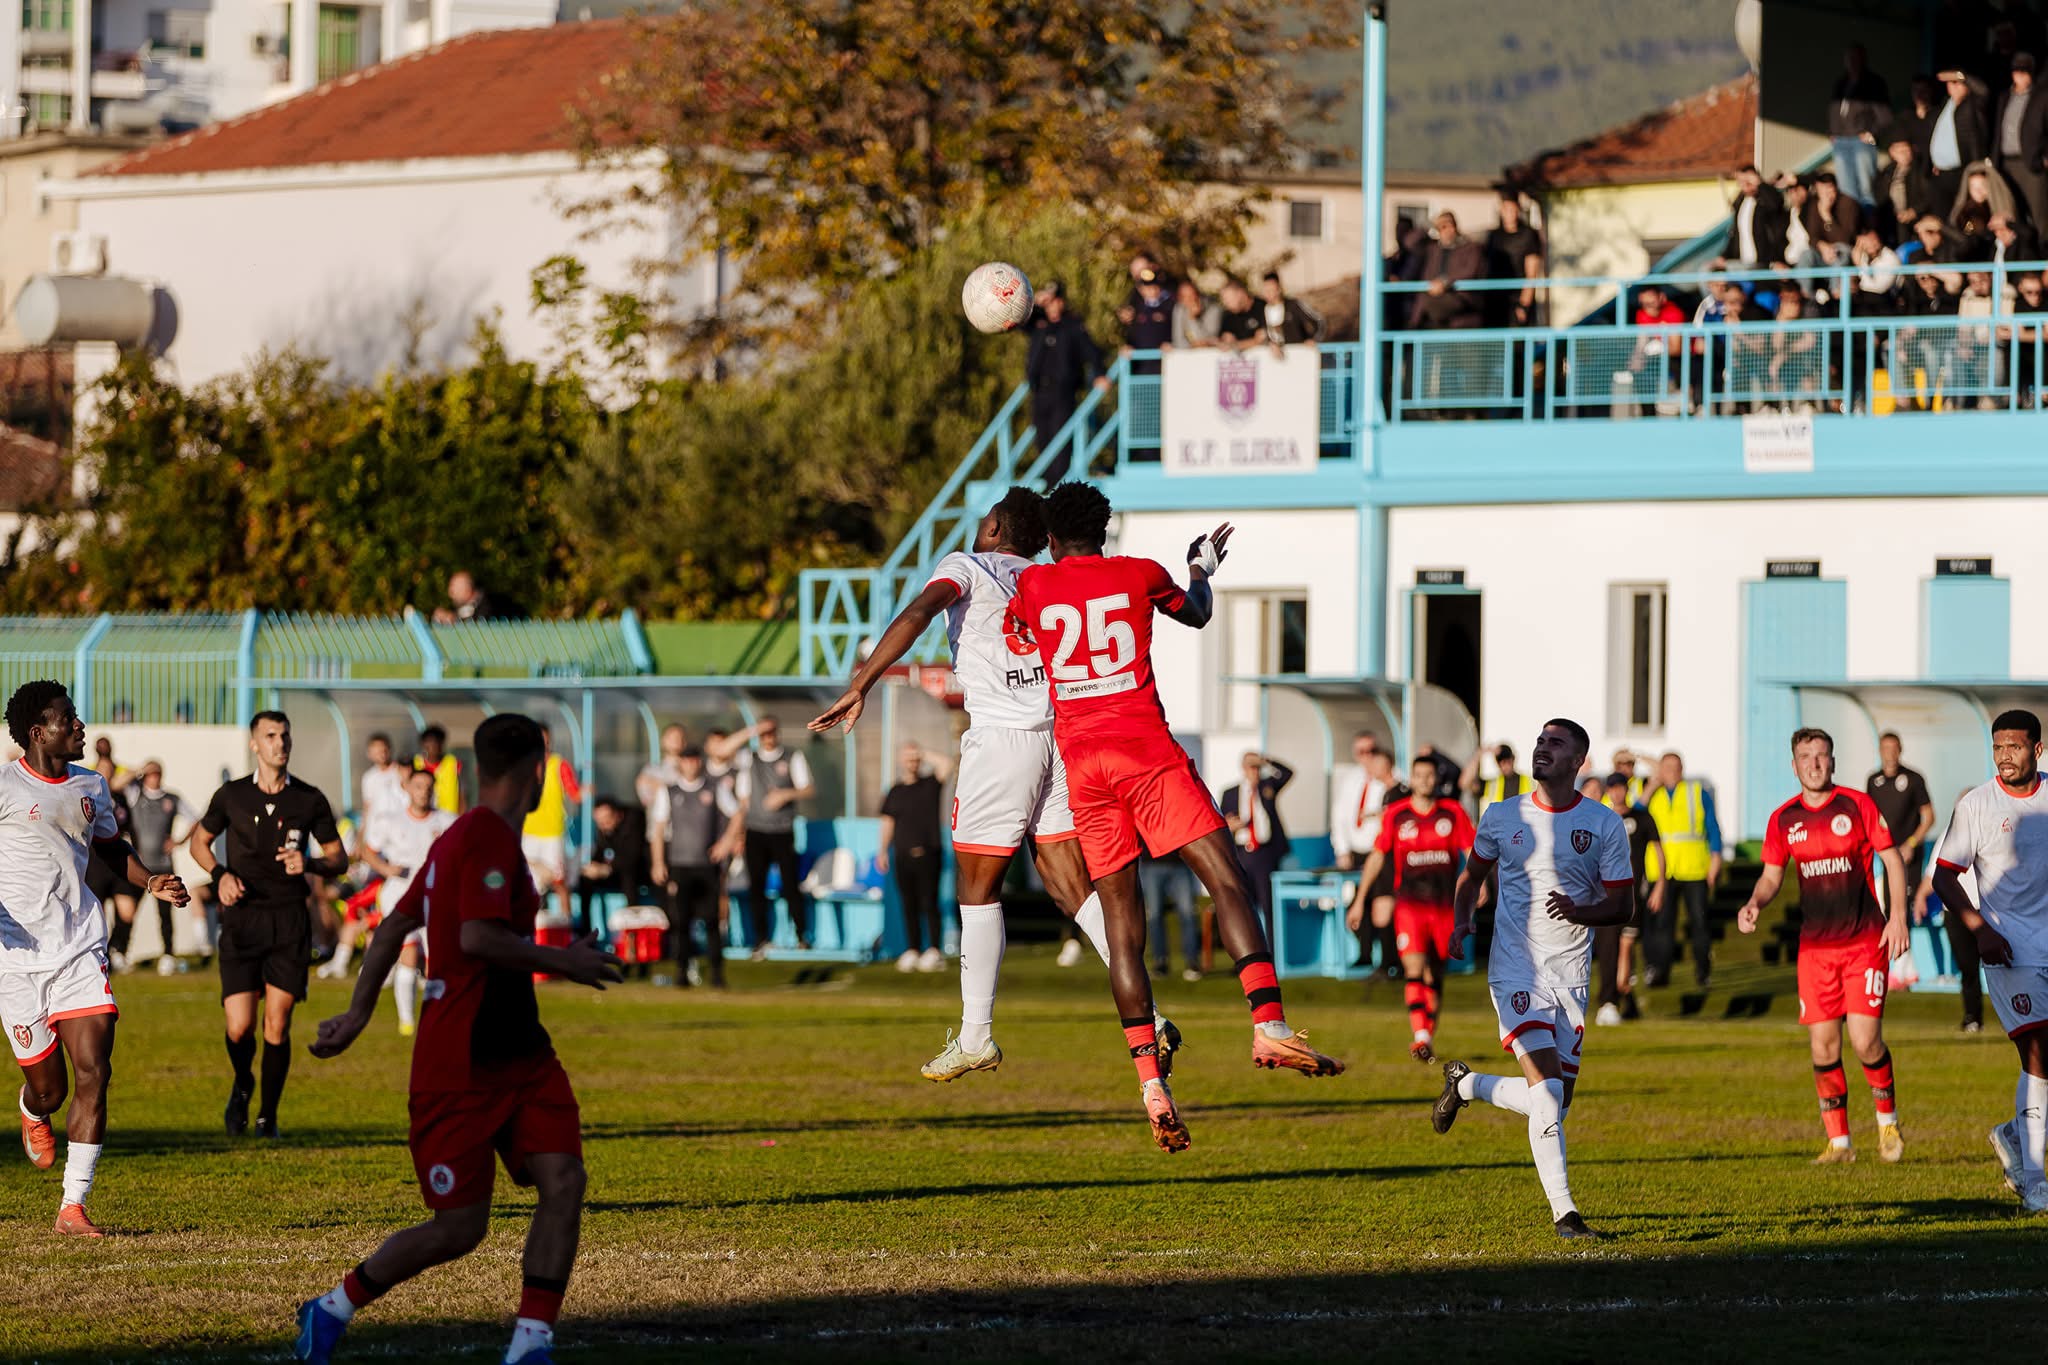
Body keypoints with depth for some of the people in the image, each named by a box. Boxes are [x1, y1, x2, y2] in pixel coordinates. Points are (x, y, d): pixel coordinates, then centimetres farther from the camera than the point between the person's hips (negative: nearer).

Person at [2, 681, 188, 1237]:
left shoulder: (91, 787, 10)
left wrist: (152, 881, 10)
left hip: (81, 950, 4)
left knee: (93, 1073, -10)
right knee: (49, 1088, 2)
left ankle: (73, 1206, -5)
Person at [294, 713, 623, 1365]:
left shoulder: (460, 837, 16)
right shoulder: (489, 836, -14)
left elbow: (395, 926, 21)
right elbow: (478, 937, -26)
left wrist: (357, 1015, 26)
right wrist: (561, 962, -14)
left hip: (520, 1055, 9)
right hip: (461, 1067, -9)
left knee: (563, 1180, -9)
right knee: (459, 1227, -4)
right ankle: (334, 1309, 17)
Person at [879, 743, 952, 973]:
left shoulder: (930, 784, 5)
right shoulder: (895, 792, 14)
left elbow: (945, 765, -10)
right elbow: (887, 822, 16)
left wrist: (924, 755, 1)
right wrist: (883, 851, 10)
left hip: (928, 854, -3)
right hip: (903, 855, 3)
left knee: (928, 903, -7)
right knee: (909, 905, 4)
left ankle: (935, 952, -5)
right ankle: (913, 951, 9)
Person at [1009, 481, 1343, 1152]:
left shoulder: (1031, 586, 13)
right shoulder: (1140, 575, 9)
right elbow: (1197, 613, 29)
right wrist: (1202, 569, 50)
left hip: (1081, 764, 3)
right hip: (1147, 751, -3)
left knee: (1122, 926, 4)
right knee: (1228, 881, -6)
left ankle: (1150, 1079, -6)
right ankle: (1270, 1026, -26)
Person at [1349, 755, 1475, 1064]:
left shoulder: (1453, 813, 5)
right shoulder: (1396, 815, 3)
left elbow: (1471, 851, 5)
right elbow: (1377, 857, 10)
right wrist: (1359, 900, 10)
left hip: (1445, 906, 2)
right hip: (1409, 905, -2)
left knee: (1435, 977, 9)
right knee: (1414, 970, -17)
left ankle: (1429, 1038, 22)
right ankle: (1420, 1037, -24)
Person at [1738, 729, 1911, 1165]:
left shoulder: (1858, 806, -4)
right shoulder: (1783, 820, 5)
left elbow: (1892, 859, 1)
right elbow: (1772, 876, 13)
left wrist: (1898, 916, -9)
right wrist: (1754, 904, -8)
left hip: (1866, 940, -3)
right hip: (1815, 946, 3)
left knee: (1865, 1039, -11)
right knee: (1823, 1046, -2)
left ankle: (1888, 1121, 13)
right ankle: (1838, 1141, 8)